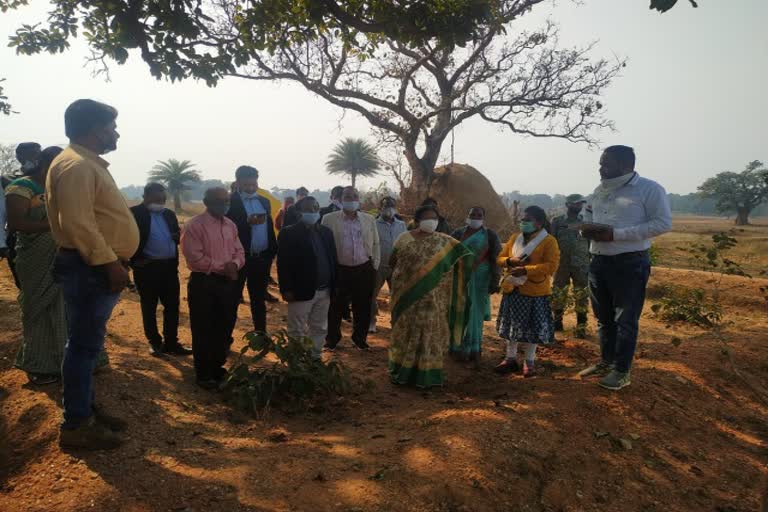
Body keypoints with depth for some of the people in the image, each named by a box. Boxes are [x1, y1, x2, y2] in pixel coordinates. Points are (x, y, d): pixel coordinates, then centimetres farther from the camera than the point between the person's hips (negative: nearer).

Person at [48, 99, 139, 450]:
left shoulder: (88, 164, 19)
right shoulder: (76, 166, -15)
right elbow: (78, 223, -25)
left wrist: (113, 262, 21)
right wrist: (109, 262, -23)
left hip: (96, 267, 11)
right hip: (89, 269, -11)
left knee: (88, 344, 16)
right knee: (84, 345, -4)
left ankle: (86, 410, 28)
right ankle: (75, 426, 6)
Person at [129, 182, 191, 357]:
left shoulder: (169, 214, 14)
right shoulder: (135, 213, -5)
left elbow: (177, 234, 22)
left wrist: (178, 237, -1)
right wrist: (136, 260, -12)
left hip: (169, 266, 5)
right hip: (147, 267, -5)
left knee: (172, 306, 7)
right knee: (149, 307, 8)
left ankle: (171, 342, 18)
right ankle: (154, 342, 21)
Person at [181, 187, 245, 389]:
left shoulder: (230, 225, 10)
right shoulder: (194, 225, -11)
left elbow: (239, 252, 11)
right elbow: (195, 258, -18)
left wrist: (234, 264, -11)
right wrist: (222, 267, -17)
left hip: (228, 282, 6)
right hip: (203, 283, -6)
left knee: (224, 328, 13)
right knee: (203, 331, 4)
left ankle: (217, 368, 30)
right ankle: (204, 374, 18)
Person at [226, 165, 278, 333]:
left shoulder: (264, 201, 11)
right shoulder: (230, 201, -8)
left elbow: (270, 228, 12)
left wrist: (273, 251, 4)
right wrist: (247, 222, -27)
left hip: (261, 258, 5)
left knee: (259, 299, 16)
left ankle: (261, 335, 27)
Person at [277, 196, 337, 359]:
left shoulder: (326, 232, 10)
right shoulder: (289, 233, -8)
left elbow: (332, 259, 12)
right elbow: (283, 263, -11)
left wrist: (333, 285, 6)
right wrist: (286, 289, -16)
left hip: (324, 290, 6)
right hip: (301, 291, -6)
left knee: (320, 328, 16)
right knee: (297, 331, 5)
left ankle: (315, 357, 29)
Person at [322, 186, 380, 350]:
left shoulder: (369, 219, 5)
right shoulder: (329, 219, -3)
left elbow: (375, 244, 9)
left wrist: (375, 267, 6)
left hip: (364, 270, 2)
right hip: (339, 270, -2)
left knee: (362, 308, 11)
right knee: (335, 307, 9)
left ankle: (360, 338, 31)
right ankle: (332, 338, 29)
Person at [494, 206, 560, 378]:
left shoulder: (549, 241, -8)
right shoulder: (514, 238, 10)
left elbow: (551, 266, -18)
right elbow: (500, 258, 12)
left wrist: (525, 270, -25)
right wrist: (510, 260, -11)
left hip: (534, 291, -5)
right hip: (512, 289, 5)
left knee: (532, 328, 5)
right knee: (511, 325, 12)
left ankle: (530, 362, 20)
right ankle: (511, 358, 25)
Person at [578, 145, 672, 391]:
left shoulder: (649, 189, -9)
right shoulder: (599, 191, 13)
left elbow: (663, 223, -15)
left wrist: (616, 234, -21)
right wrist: (587, 229, -3)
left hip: (630, 264, -7)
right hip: (598, 262, 7)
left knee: (625, 321, 0)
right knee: (604, 318, 16)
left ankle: (622, 371, 12)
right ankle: (606, 361, 30)